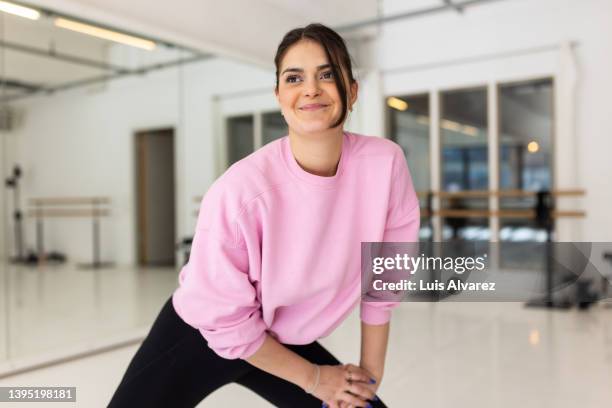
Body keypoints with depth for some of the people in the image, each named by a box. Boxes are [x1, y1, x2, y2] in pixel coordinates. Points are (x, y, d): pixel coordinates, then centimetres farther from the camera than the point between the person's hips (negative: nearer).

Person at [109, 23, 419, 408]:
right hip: (199, 336, -3)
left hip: (285, 341, 4)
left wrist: (370, 371, 3)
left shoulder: (385, 163, -18)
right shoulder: (241, 191, -29)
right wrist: (313, 377, -7)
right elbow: (225, 320, -18)